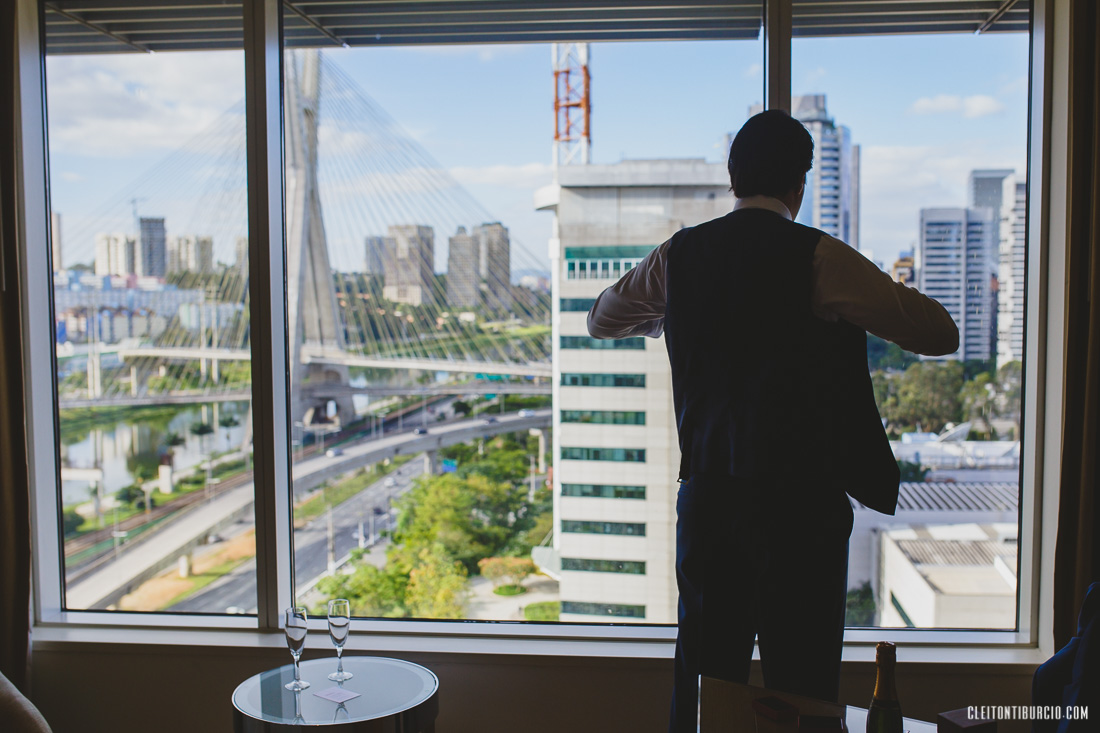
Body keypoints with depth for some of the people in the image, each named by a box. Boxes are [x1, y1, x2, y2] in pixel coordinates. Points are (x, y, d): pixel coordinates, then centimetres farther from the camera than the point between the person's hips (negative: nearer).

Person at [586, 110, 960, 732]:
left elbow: (602, 320, 22)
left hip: (706, 495, 5)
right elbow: (941, 335, -3)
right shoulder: (817, 257, -9)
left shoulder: (681, 254, 5)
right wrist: (880, 302, 16)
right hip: (800, 501, -4)